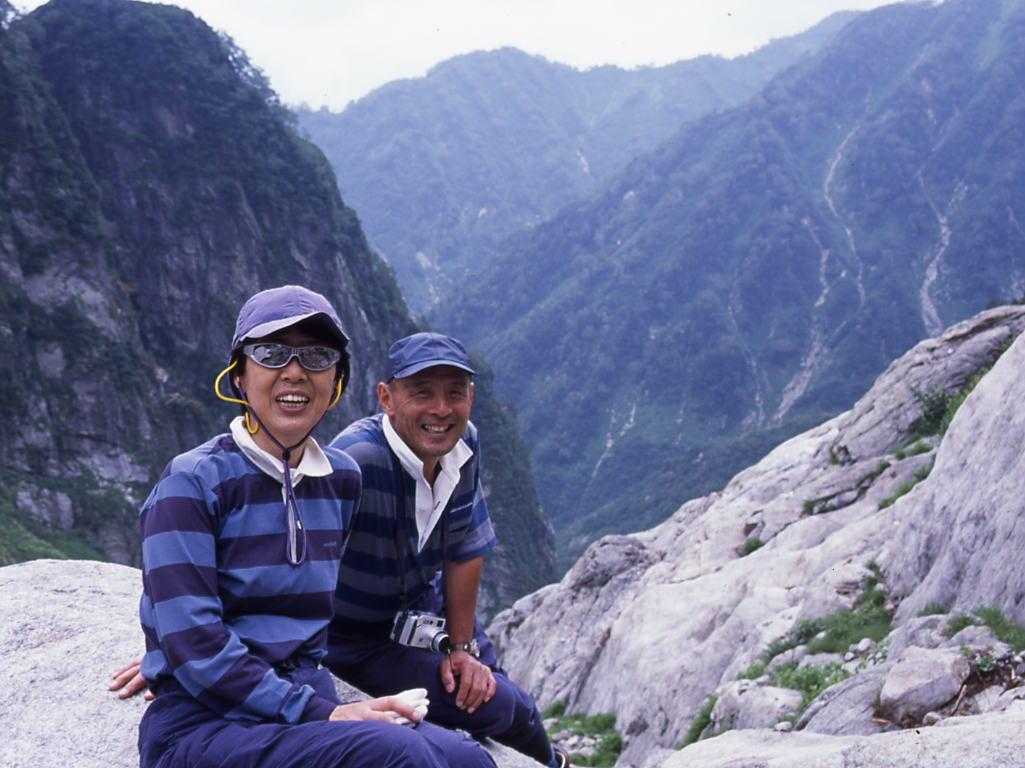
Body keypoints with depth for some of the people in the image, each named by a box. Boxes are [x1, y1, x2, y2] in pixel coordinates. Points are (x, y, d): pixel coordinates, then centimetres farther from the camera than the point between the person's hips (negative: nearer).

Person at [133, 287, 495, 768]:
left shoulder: (342, 479, 10)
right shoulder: (192, 483, -9)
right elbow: (193, 646, -16)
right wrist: (324, 714, -19)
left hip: (306, 703, 6)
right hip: (201, 727, -6)